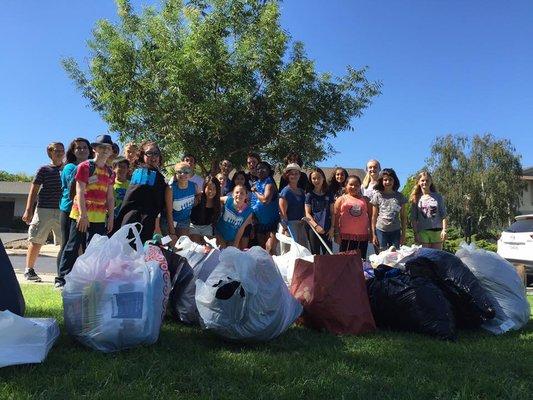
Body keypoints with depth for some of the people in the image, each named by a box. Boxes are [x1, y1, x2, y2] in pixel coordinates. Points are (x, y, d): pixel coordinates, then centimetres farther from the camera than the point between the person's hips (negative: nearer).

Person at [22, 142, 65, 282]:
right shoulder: (44, 170, 4)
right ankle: (29, 270, 14)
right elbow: (34, 190, 3)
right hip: (44, 210, -2)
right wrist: (28, 210, -3)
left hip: (62, 211, 3)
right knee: (36, 242, 2)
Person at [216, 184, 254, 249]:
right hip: (220, 234, 0)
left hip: (233, 239, 1)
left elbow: (241, 229, -12)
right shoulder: (228, 200, -20)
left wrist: (236, 244, -6)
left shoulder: (249, 211, -19)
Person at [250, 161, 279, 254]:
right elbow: (251, 201, 20)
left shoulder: (269, 183, -10)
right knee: (261, 247, 16)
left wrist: (255, 191, -11)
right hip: (258, 221, 8)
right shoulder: (256, 183, 11)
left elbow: (265, 200, -26)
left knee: (270, 248, -16)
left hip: (270, 222, -8)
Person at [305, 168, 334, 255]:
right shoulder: (309, 195, 3)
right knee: (315, 254, 4)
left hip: (327, 230, 2)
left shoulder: (329, 194, 9)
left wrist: (332, 228, 0)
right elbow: (307, 213, -2)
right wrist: (316, 226, -13)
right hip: (313, 229, -2)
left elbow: (332, 212, 9)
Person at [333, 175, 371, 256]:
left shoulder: (365, 200, 10)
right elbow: (336, 217, -1)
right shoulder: (341, 199, 2)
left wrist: (371, 232, 7)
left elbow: (370, 216, 12)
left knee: (361, 259, 9)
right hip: (346, 235, -2)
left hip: (363, 235, 3)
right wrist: (337, 234, -6)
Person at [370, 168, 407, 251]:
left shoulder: (399, 196, 4)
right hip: (381, 230, -1)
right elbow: (374, 216, 1)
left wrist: (403, 234, 4)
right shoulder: (378, 195, 0)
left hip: (395, 231, 2)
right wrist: (374, 234, -1)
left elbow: (403, 217, 7)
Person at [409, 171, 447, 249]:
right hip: (422, 232, -1)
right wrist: (416, 233, -5)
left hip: (437, 231, 1)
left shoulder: (438, 197, 7)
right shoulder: (416, 198, 4)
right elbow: (413, 219, 2)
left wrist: (444, 230, -6)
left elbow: (443, 215, 4)